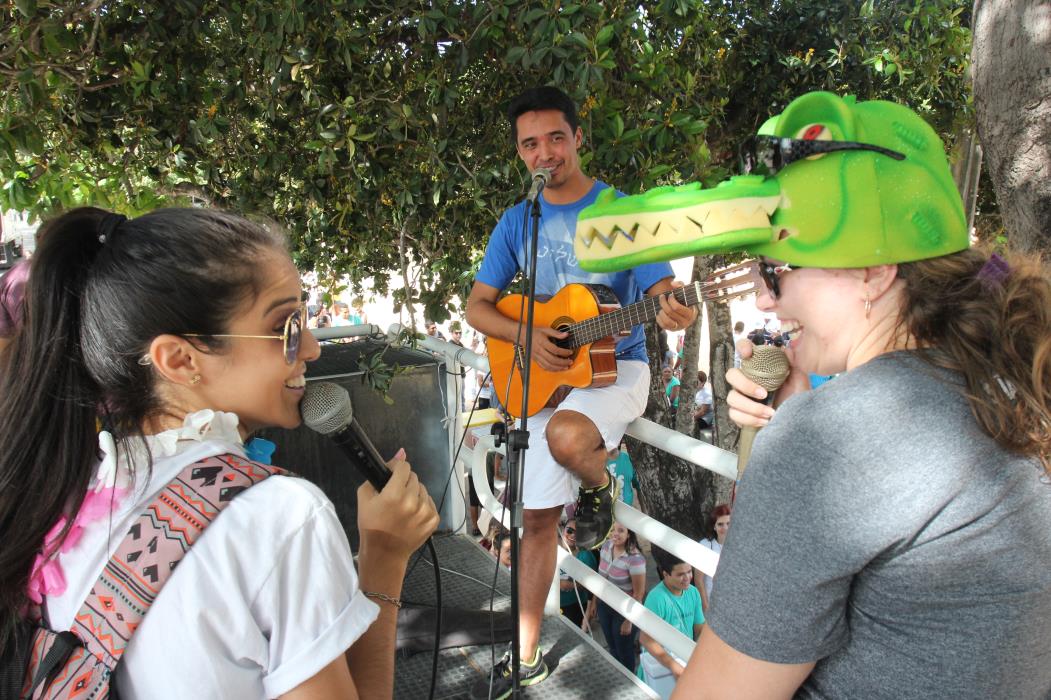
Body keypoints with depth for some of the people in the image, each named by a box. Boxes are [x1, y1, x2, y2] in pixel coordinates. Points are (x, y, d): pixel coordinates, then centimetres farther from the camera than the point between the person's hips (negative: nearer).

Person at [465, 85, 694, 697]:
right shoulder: (518, 222, 5)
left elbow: (663, 291, -10)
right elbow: (477, 306, 4)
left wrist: (673, 310, -35)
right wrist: (526, 335, -15)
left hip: (617, 366, -4)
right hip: (547, 375, 4)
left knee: (566, 437, -37)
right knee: (539, 519, 6)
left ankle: (601, 486, 1)